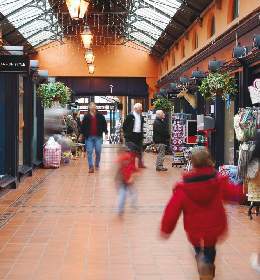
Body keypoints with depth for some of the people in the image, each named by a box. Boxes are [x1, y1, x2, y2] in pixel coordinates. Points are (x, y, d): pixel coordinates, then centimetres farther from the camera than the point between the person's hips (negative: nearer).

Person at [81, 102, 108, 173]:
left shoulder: (100, 116, 5)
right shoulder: (86, 116, 3)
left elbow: (104, 124, 8)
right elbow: (83, 126, 5)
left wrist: (105, 132, 1)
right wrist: (82, 134, 2)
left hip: (98, 136, 1)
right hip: (89, 137, 0)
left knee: (98, 151, 4)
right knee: (89, 152, -3)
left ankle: (97, 165, 23)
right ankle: (91, 167, -1)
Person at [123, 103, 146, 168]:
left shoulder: (141, 117, 13)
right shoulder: (130, 116, -7)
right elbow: (124, 125, -5)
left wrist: (142, 134, 14)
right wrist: (126, 134, -6)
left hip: (139, 135, 6)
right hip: (131, 135, -6)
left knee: (140, 150, 9)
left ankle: (140, 164, 17)